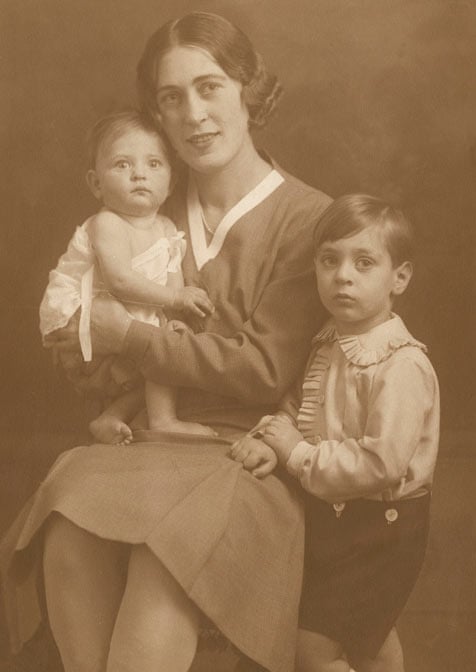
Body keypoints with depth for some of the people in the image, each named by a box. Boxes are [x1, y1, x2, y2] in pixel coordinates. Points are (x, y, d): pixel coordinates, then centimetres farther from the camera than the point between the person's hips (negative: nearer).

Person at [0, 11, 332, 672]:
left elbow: (264, 370, -11)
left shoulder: (306, 218, -5)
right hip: (156, 439, 4)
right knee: (67, 539, -26)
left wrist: (131, 335, -9)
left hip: (250, 455, -4)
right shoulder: (162, 212, 11)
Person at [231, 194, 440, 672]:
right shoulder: (328, 344, 0)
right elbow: (295, 405, 9)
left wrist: (297, 454, -23)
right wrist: (272, 437, -13)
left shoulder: (402, 365, -27)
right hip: (333, 513, 8)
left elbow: (381, 463, -31)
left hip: (380, 525, -8)